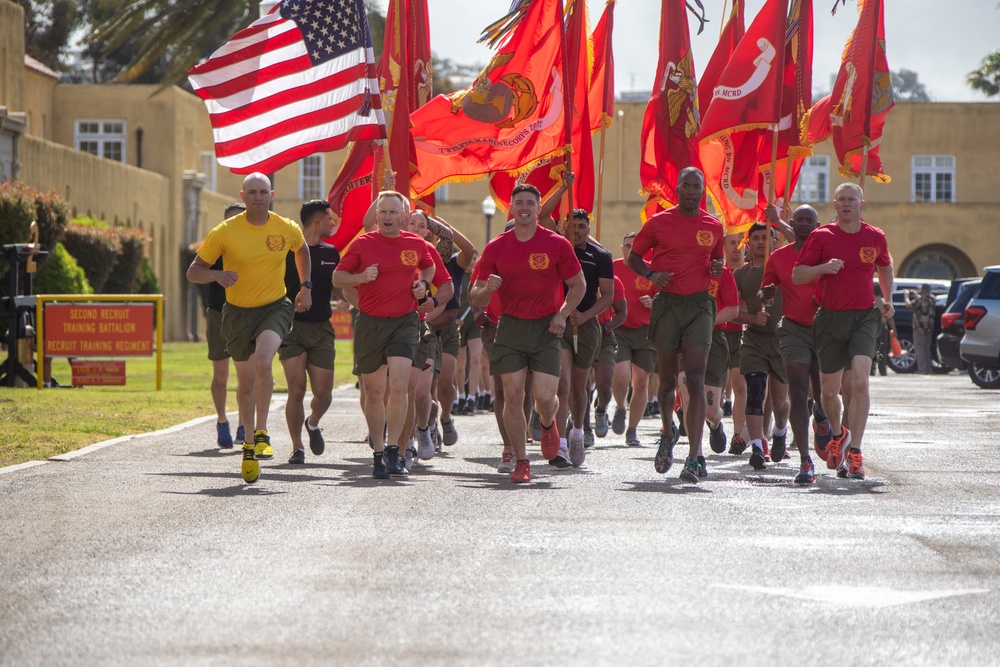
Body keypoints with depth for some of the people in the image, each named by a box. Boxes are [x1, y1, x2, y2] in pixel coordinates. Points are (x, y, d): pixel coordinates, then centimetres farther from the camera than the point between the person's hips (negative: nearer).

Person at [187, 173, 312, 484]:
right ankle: (249, 443, 31)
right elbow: (193, 272, -7)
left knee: (262, 362, -28)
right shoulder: (225, 232, -11)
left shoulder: (288, 229, -5)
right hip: (238, 311, 1)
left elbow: (302, 250, 20)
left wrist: (306, 287, 14)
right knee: (246, 380, 12)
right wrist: (217, 274, -27)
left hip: (275, 308, -1)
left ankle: (262, 433, -17)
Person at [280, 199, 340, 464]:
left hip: (321, 328, 4)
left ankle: (313, 423, 31)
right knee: (297, 390, -10)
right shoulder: (286, 251, -3)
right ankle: (297, 447, 2)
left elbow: (339, 291, 22)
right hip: (292, 326, -4)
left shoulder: (331, 253, 13)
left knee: (323, 392, -1)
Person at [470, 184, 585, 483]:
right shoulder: (496, 248, 2)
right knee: (512, 396, -5)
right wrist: (487, 290, -19)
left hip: (546, 327, -1)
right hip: (510, 327, 1)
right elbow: (475, 298, 4)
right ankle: (521, 462, 6)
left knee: (544, 396, -8)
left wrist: (562, 313, -6)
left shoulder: (557, 244, -2)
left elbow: (578, 284, 9)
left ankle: (548, 424, 29)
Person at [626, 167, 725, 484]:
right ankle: (668, 433, 37)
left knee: (696, 380, -11)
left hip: (699, 305, 0)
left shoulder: (714, 226, 7)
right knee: (667, 379, 10)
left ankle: (694, 457, -15)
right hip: (667, 303, 0)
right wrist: (651, 274, -9)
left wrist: (718, 268, 1)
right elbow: (633, 257, 10)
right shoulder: (658, 223, 2)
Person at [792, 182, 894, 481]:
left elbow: (884, 267, 26)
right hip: (830, 318, 0)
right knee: (829, 389, 9)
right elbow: (797, 275, -2)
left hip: (865, 316, 0)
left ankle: (854, 451, -17)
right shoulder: (822, 236, 0)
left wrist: (887, 299, 17)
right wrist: (824, 268, -19)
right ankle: (838, 434, 39)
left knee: (859, 382, -18)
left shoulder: (875, 237, 6)